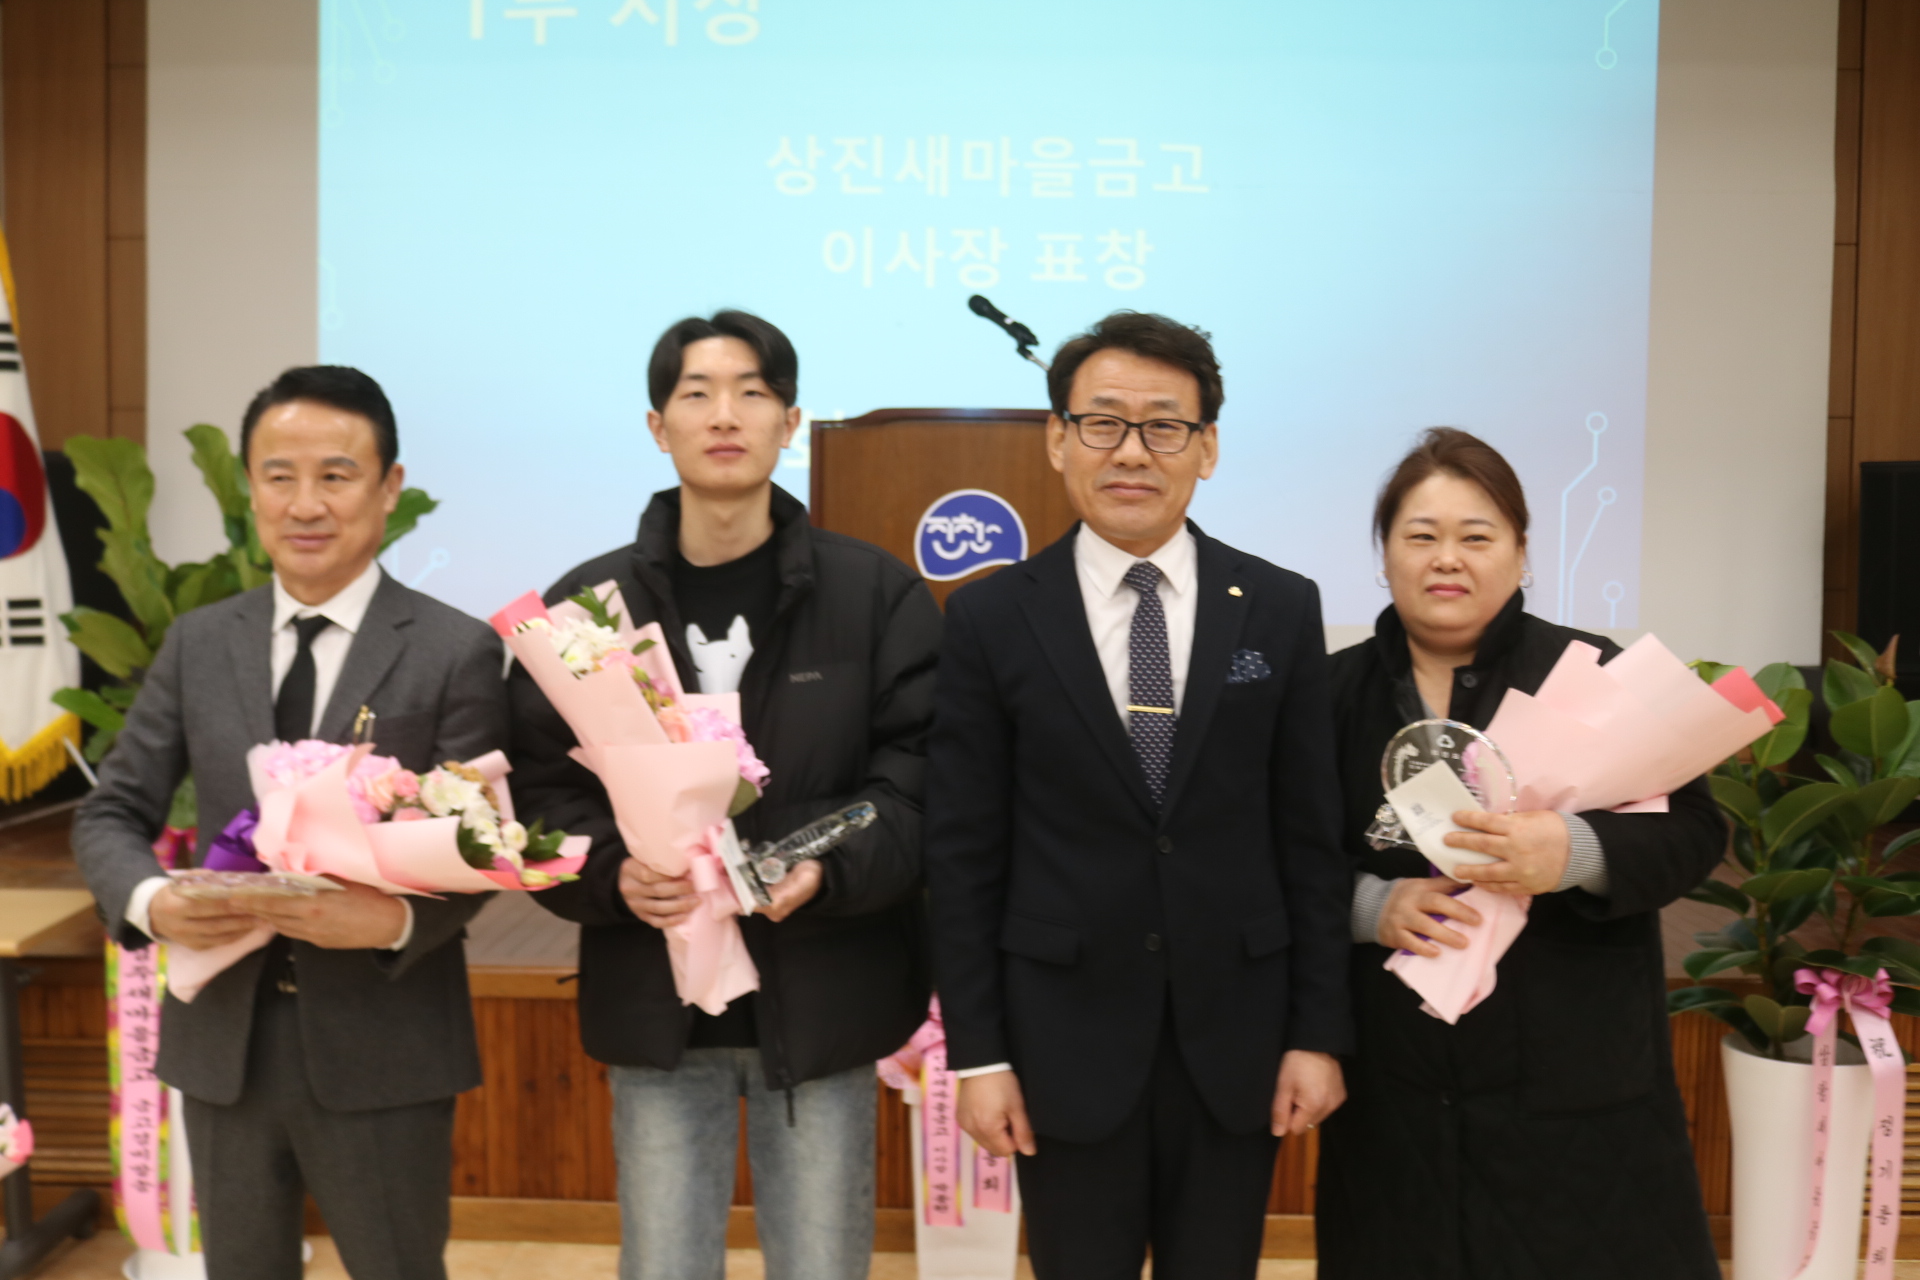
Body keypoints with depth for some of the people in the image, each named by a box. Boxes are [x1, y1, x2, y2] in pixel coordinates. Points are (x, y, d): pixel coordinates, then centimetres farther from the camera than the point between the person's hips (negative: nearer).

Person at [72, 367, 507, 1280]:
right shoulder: (196, 643, 5)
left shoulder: (457, 651, -8)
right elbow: (110, 814, 6)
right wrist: (150, 900, -15)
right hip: (221, 1038, 4)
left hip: (381, 1044, -3)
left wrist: (395, 920, -28)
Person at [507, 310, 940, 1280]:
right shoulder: (587, 602, 4)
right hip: (655, 1004, 1)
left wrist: (830, 870, -23)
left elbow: (919, 780, -5)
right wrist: (613, 874, -19)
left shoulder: (878, 593, 0)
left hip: (822, 998, -1)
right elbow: (544, 791, 1)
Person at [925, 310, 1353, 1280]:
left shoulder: (1282, 610, 0)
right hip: (1066, 1041, -1)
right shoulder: (991, 618, -4)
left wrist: (1319, 1030, 0)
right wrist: (977, 1052, -5)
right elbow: (963, 853, -3)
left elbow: (1310, 838, 2)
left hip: (1234, 1037, 2)